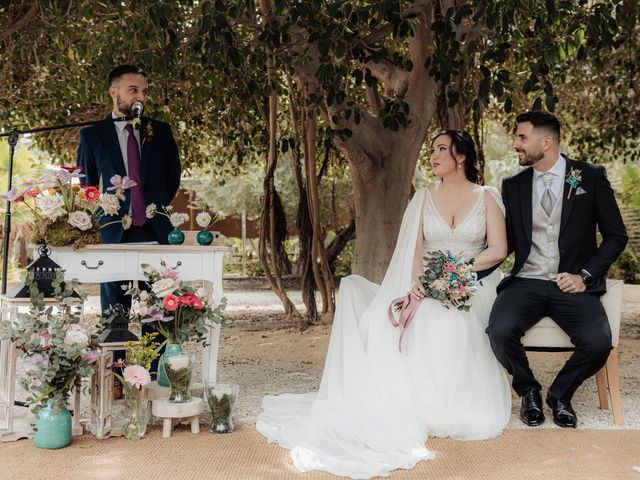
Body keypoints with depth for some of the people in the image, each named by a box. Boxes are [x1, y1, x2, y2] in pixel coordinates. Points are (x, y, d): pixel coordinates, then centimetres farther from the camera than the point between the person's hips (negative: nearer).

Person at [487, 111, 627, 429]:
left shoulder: (591, 177, 3)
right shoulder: (513, 186, 10)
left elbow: (616, 235, 6)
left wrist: (585, 276, -6)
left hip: (573, 285, -1)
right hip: (526, 283, 2)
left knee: (597, 342, -28)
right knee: (500, 331, -29)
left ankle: (560, 394, 5)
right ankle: (528, 391, 4)